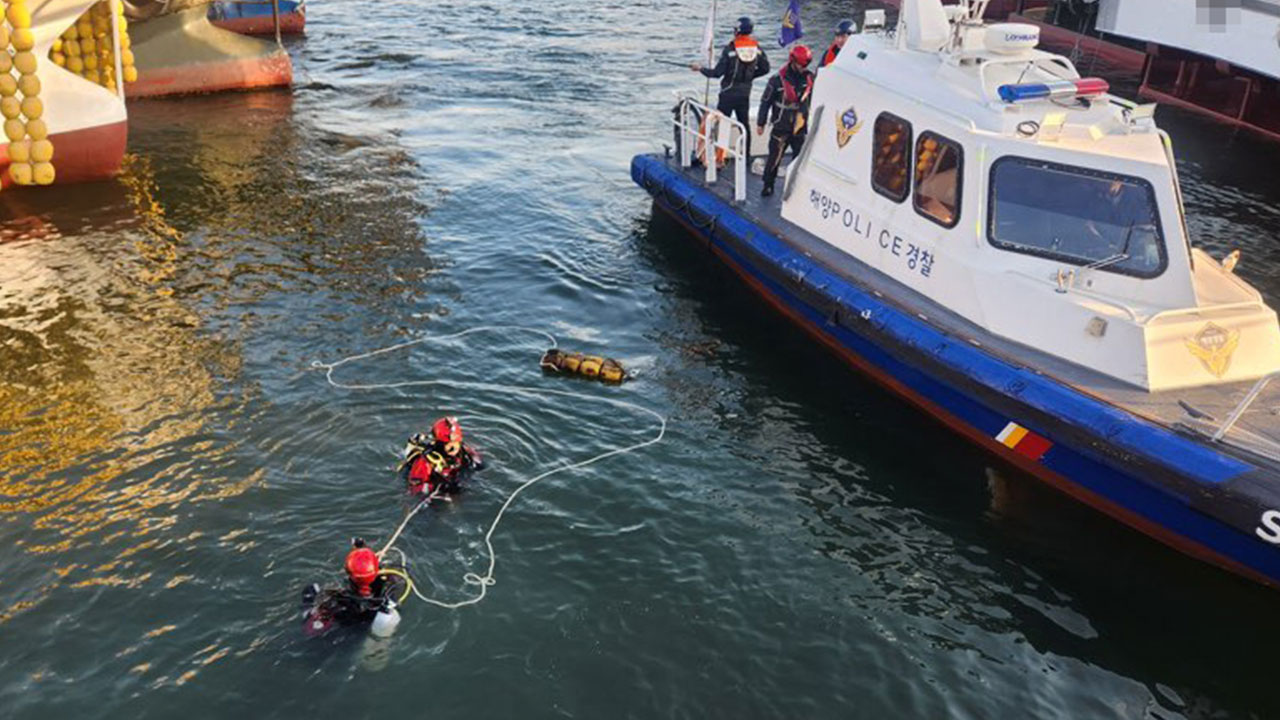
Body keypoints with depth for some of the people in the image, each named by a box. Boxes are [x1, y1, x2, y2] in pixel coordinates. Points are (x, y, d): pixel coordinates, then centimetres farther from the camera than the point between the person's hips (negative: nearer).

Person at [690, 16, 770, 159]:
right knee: (744, 124, 15)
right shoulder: (756, 48, -1)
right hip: (745, 94, 5)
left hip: (728, 94, -5)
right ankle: (746, 156, 22)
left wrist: (701, 68, 0)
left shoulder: (730, 49, -17)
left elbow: (717, 72, -15)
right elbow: (764, 69, 7)